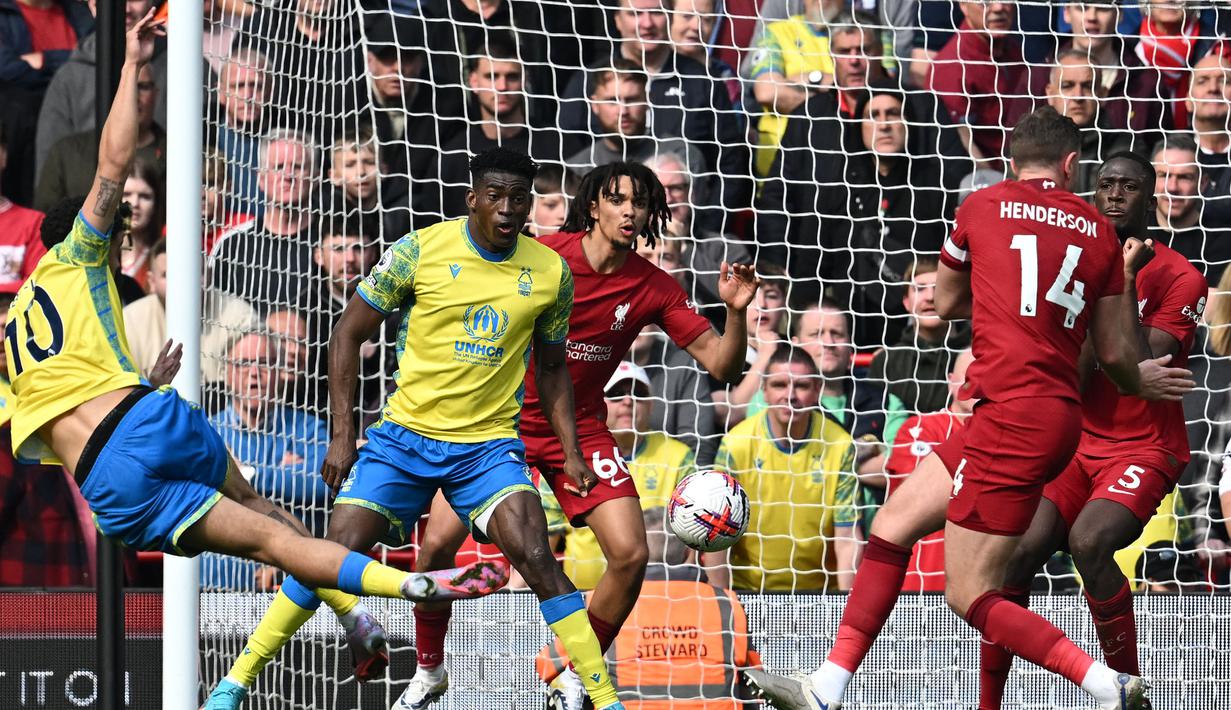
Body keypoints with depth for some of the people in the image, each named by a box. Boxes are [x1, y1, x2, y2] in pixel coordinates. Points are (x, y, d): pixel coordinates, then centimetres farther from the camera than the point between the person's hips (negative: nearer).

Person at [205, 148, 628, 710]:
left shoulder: (551, 271, 1)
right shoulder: (420, 251, -8)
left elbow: (552, 367, 16)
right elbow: (348, 334, 0)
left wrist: (570, 452, 7)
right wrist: (342, 433, -5)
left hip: (489, 445, 1)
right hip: (405, 433, -1)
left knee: (538, 560, -19)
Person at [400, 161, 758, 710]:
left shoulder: (653, 288, -7)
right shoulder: (542, 255, -13)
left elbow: (721, 365, -7)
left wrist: (736, 312, -25)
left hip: (580, 430, 2)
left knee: (630, 554, -14)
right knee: (437, 543, -14)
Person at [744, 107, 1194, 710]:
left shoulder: (983, 207, 3)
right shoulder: (1099, 231, 10)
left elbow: (946, 304, 21)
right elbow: (1114, 353, 13)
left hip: (1012, 410, -7)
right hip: (1057, 415, 7)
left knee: (971, 596, -4)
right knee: (893, 523, 14)